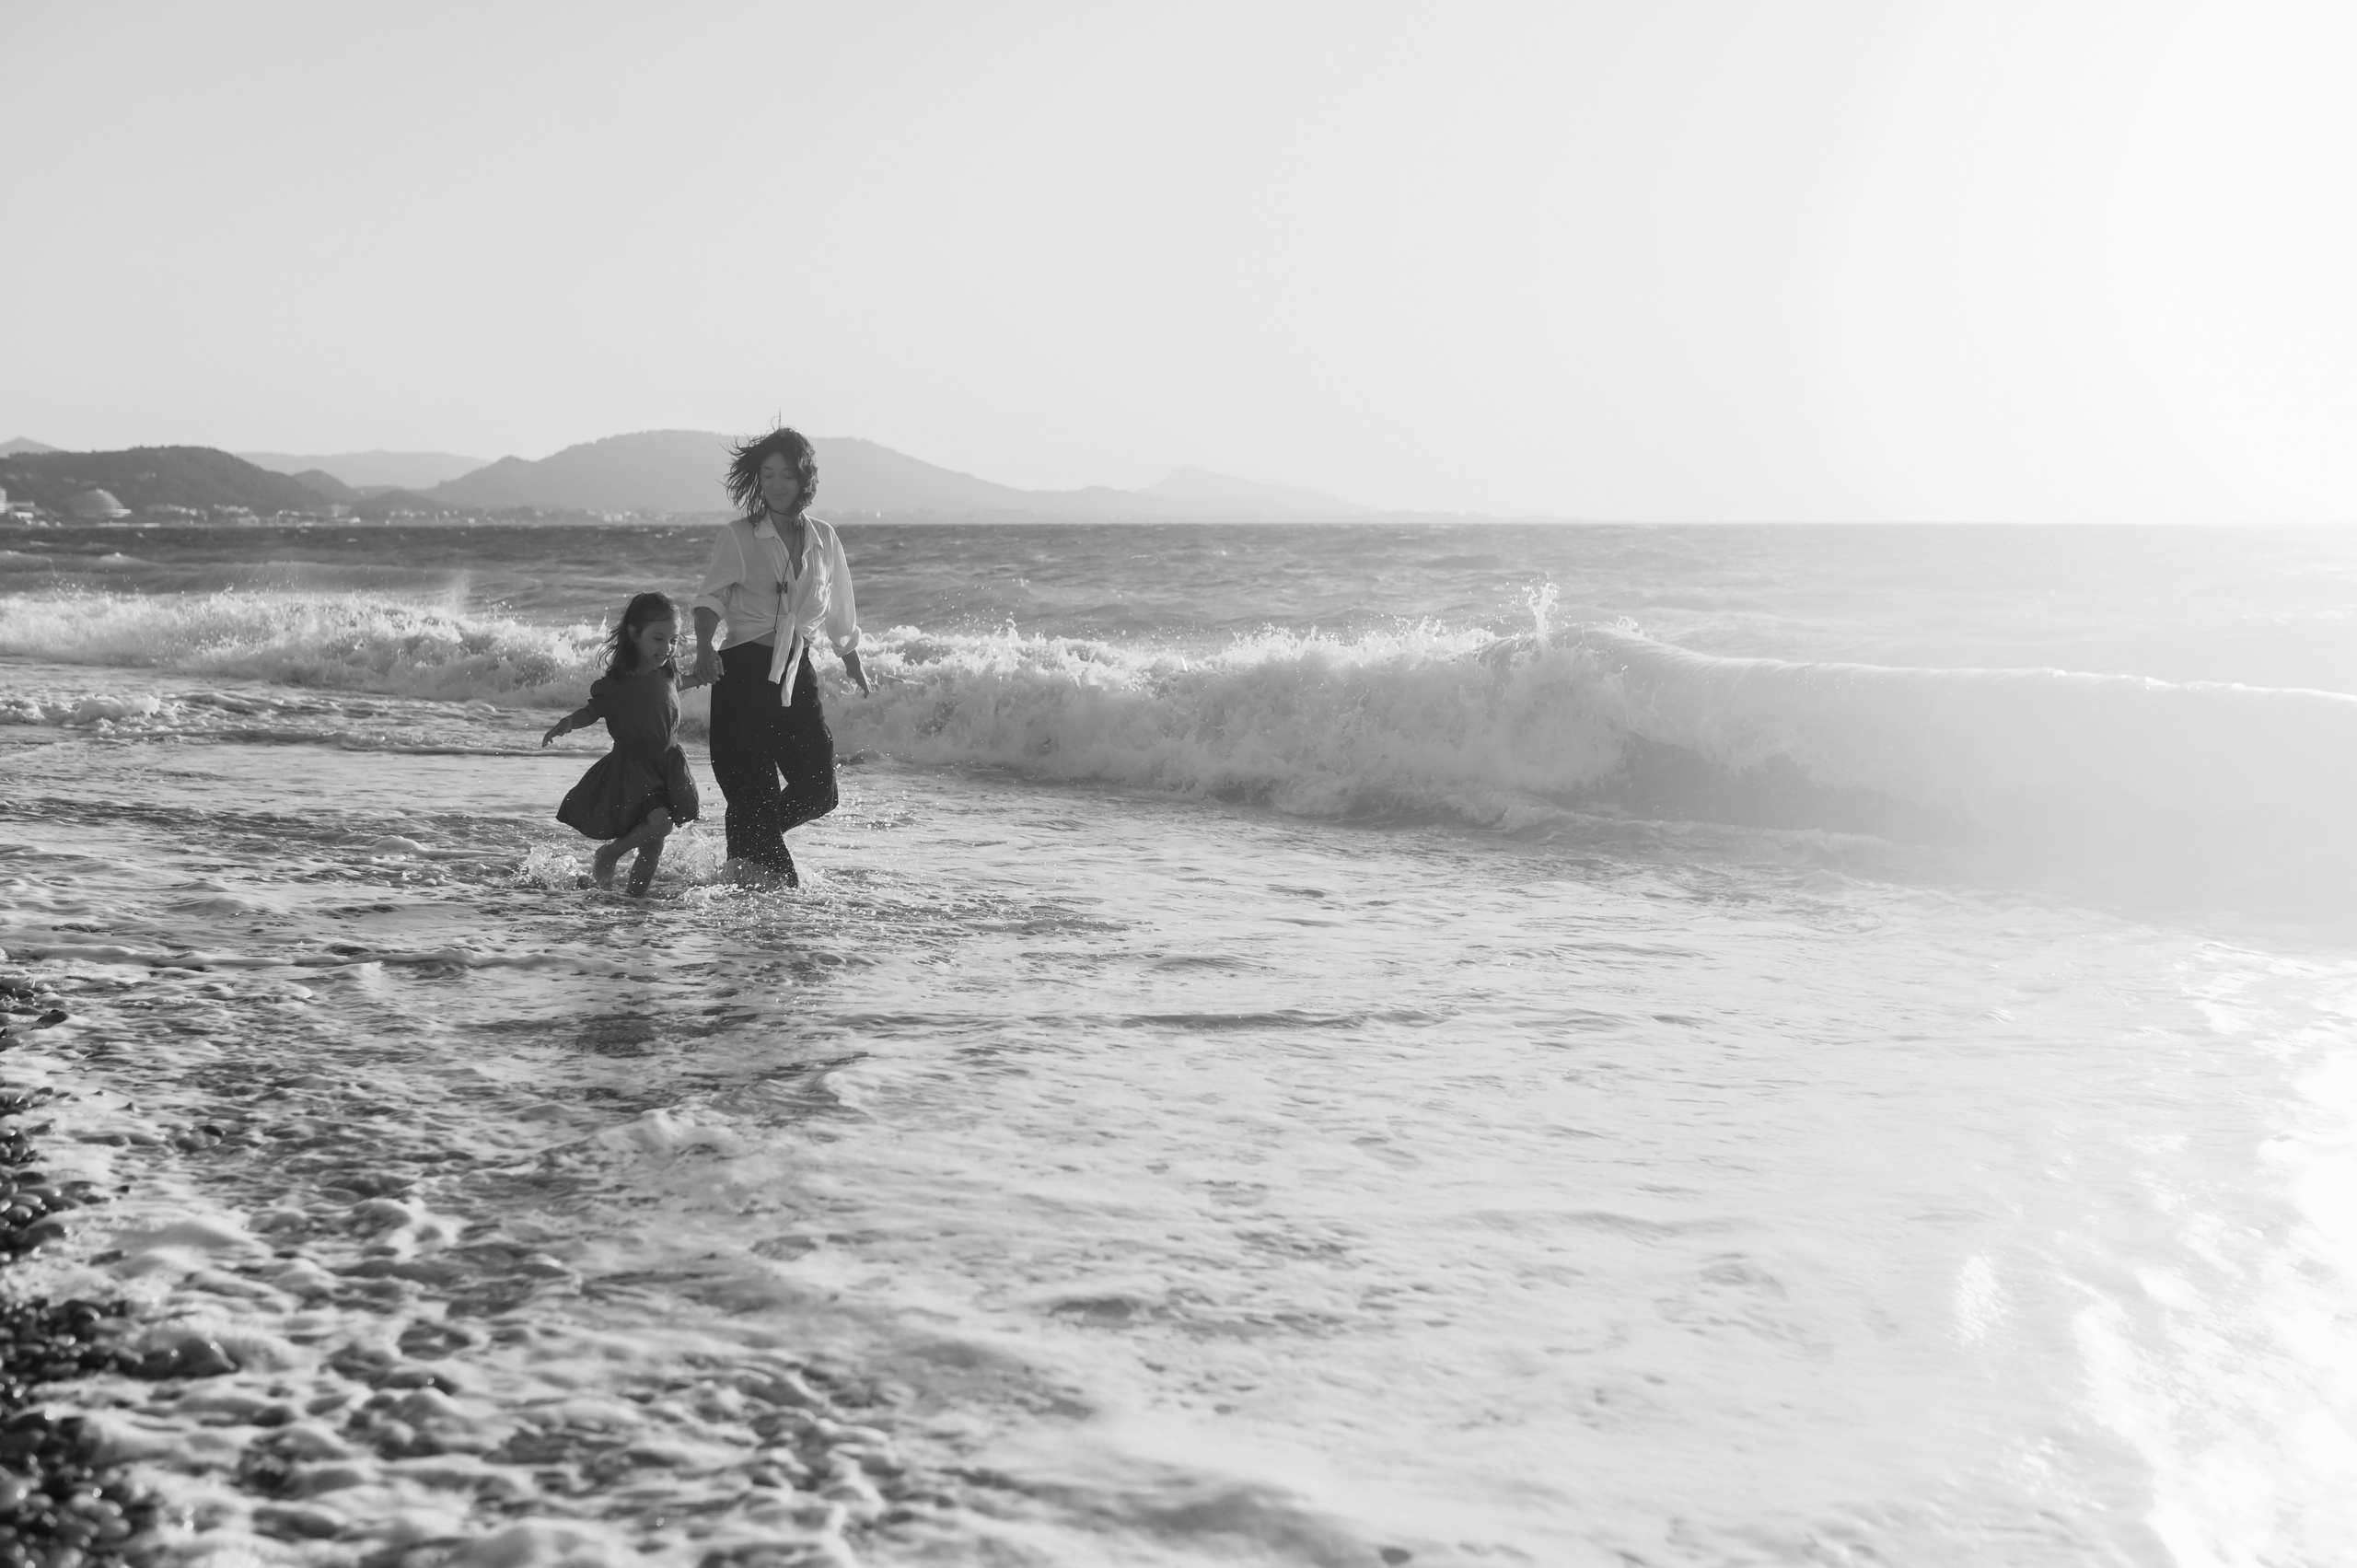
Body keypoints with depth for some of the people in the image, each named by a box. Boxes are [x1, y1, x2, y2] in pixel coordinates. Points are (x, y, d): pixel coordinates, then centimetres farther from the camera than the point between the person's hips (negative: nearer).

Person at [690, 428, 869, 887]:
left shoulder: (823, 539, 10)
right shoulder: (738, 537, -1)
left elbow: (838, 610, 22)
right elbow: (711, 596, -9)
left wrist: (853, 664, 30)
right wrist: (705, 646, -27)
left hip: (798, 671, 4)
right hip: (744, 671, -4)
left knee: (817, 788, 1)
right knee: (753, 786, -6)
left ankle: (749, 841, 25)